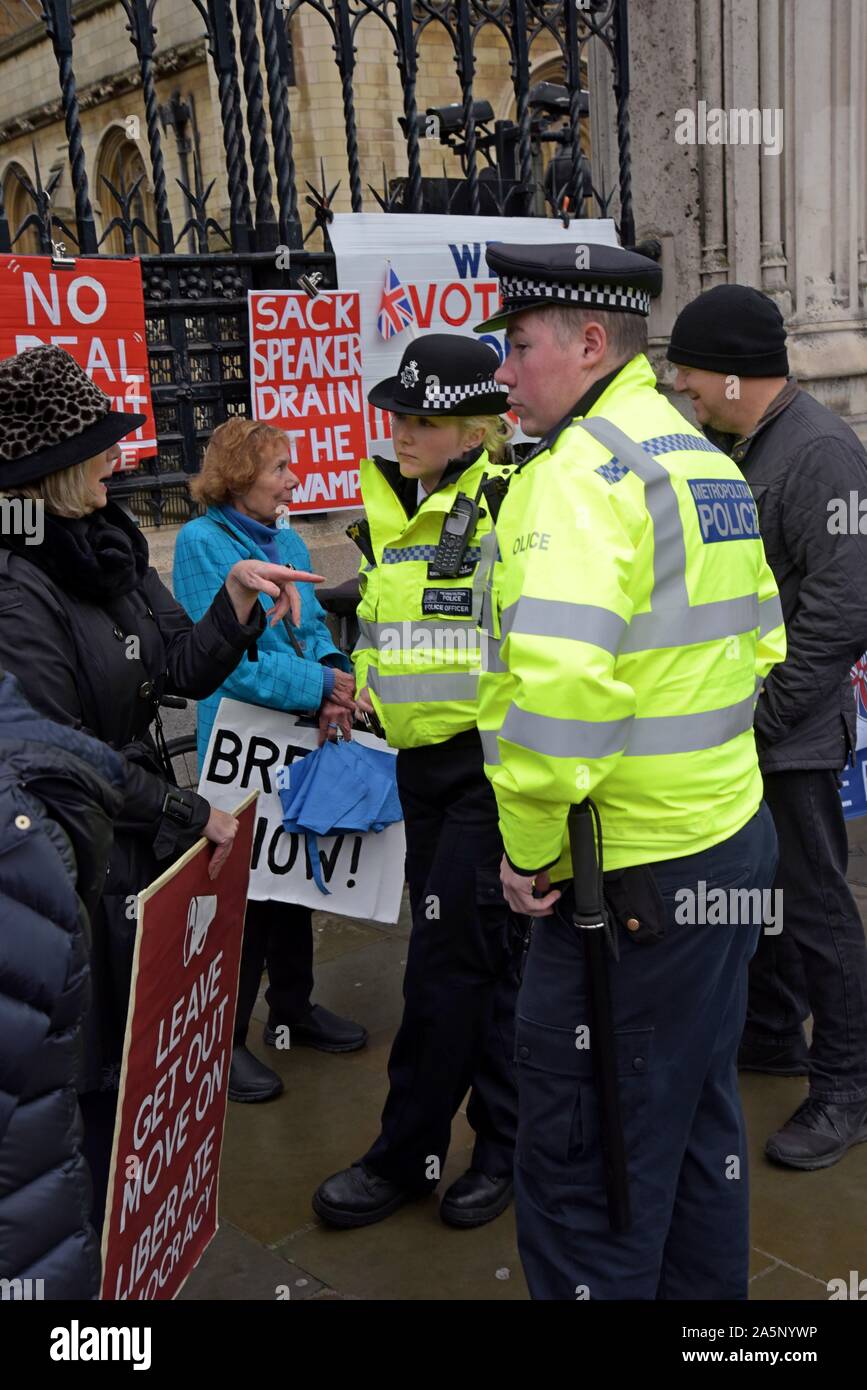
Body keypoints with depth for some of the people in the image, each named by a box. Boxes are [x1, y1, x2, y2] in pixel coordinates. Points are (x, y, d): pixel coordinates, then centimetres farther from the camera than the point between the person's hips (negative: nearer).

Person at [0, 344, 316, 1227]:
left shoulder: (109, 548, 5)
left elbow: (185, 671, 4)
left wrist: (238, 595, -11)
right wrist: (194, 815, -14)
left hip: (143, 852, 8)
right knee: (96, 1068, 8)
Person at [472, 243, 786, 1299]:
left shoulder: (580, 470, -17)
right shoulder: (707, 460, 13)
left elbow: (554, 679, -31)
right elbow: (759, 638, 20)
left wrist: (532, 846, -18)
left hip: (629, 869, -10)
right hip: (733, 837, 10)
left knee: (573, 1144, 6)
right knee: (697, 1117, 23)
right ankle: (704, 1289, 40)